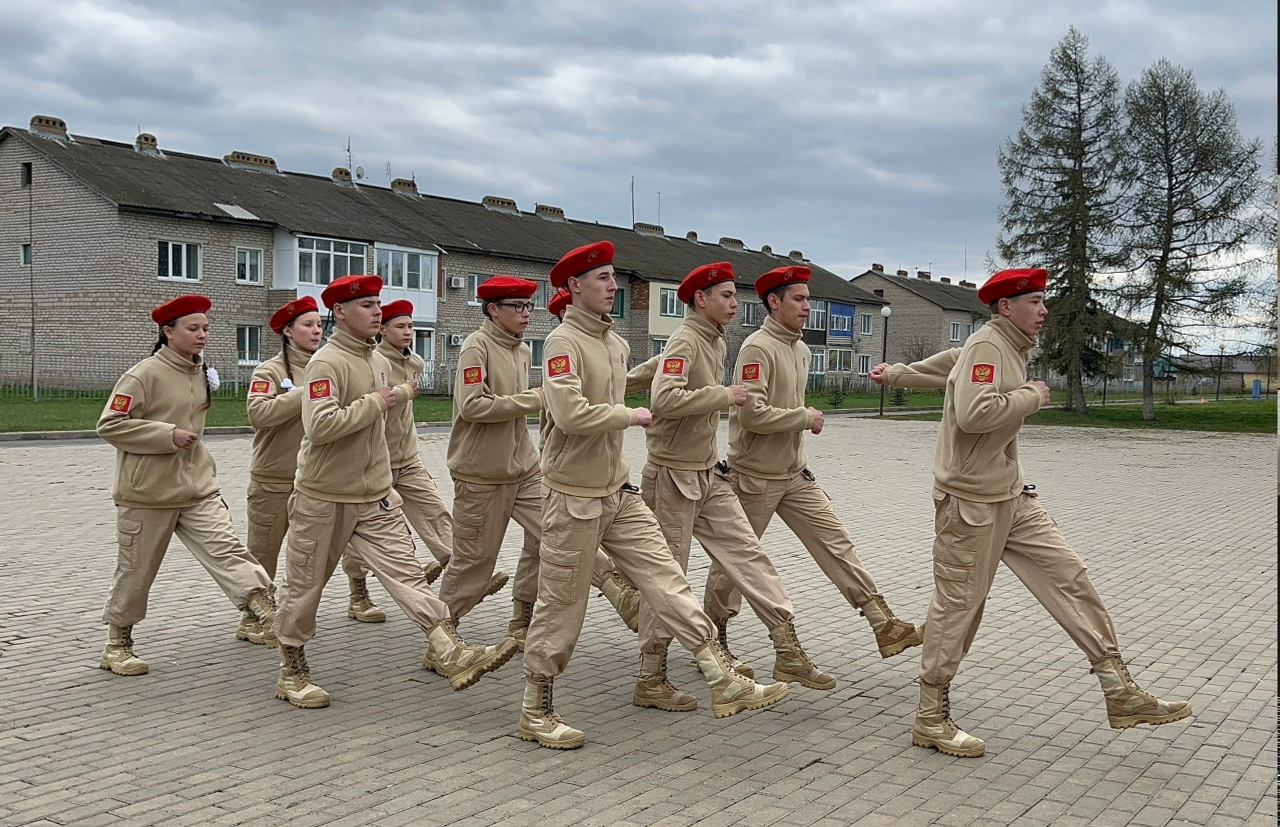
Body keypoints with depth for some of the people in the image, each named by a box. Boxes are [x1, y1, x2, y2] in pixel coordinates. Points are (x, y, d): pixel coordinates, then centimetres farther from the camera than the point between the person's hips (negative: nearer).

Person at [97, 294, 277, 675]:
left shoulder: (200, 371, 8)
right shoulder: (144, 374, -15)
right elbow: (109, 425, -16)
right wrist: (168, 435, -22)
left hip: (198, 487, 6)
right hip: (148, 492, -5)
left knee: (228, 550, -9)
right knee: (136, 571, 9)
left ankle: (269, 620, -18)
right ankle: (117, 645, 26)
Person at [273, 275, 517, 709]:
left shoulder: (380, 361, 8)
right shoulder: (327, 362, -18)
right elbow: (319, 425, -30)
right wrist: (374, 403, -22)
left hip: (376, 495, 6)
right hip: (323, 498, -6)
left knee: (405, 570, -5)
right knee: (305, 584, 10)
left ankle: (453, 655, -13)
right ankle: (291, 672, 26)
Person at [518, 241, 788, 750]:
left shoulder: (616, 344, 11)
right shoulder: (562, 343, -16)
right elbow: (570, 413, -30)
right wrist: (633, 415, -17)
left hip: (618, 491, 8)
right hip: (575, 497, -8)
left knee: (666, 580, 3)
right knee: (561, 607, 3)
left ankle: (725, 686, 6)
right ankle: (534, 714, 19)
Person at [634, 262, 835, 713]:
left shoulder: (716, 342, 13)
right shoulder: (685, 341, -17)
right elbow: (664, 399, -32)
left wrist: (711, 455, 17)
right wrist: (724, 395, -24)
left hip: (708, 474, 9)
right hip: (673, 476, -9)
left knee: (746, 553, 5)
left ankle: (788, 651, 11)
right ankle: (651, 681, 11)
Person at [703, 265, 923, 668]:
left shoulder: (802, 350, 9)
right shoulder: (757, 348, -18)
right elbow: (752, 413, -27)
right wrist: (807, 417, -18)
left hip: (796, 472, 8)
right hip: (755, 476, -7)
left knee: (836, 543, 2)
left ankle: (884, 625, 3)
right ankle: (714, 639, 24)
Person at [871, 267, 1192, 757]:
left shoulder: (1010, 349, 17)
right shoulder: (987, 346, -14)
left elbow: (946, 364, 28)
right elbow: (973, 413, -30)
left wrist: (895, 375, 39)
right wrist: (1032, 396, -17)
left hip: (1011, 496, 10)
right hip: (971, 500, -10)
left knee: (1069, 577, 4)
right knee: (957, 606, -2)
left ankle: (1120, 692, 9)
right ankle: (931, 720, 10)